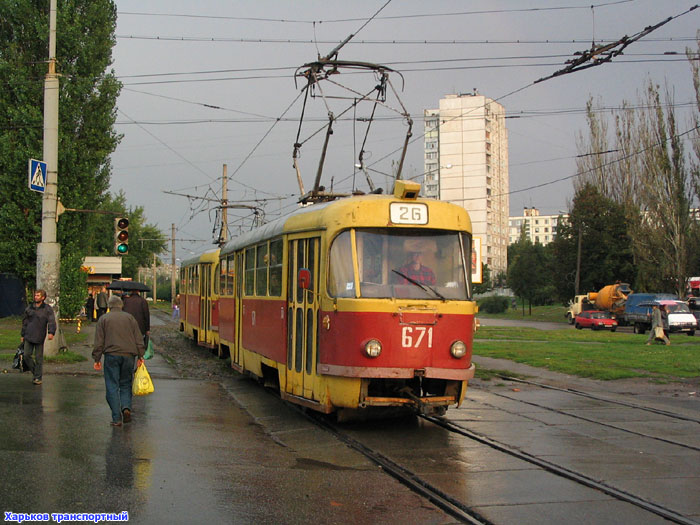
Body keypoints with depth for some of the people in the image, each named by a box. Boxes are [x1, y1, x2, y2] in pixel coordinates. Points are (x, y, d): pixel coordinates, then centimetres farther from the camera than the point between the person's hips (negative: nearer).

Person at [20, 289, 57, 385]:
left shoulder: (47, 309, 0)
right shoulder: (29, 308, 12)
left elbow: (52, 321, -9)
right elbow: (24, 322, 19)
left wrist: (51, 332, -25)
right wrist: (23, 335, 19)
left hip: (39, 337, -4)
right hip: (29, 337, 4)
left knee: (38, 358, 0)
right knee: (27, 355, -1)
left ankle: (38, 377, 8)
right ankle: (34, 372, 19)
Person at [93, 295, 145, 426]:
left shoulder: (103, 319, 7)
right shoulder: (129, 317, 11)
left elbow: (99, 342, 2)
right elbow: (139, 339, 7)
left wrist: (97, 359, 4)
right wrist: (140, 356, 9)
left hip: (111, 355, -2)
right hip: (129, 355, 2)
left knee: (112, 386, 2)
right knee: (126, 384, 15)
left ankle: (117, 418, -3)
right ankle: (126, 407, -9)